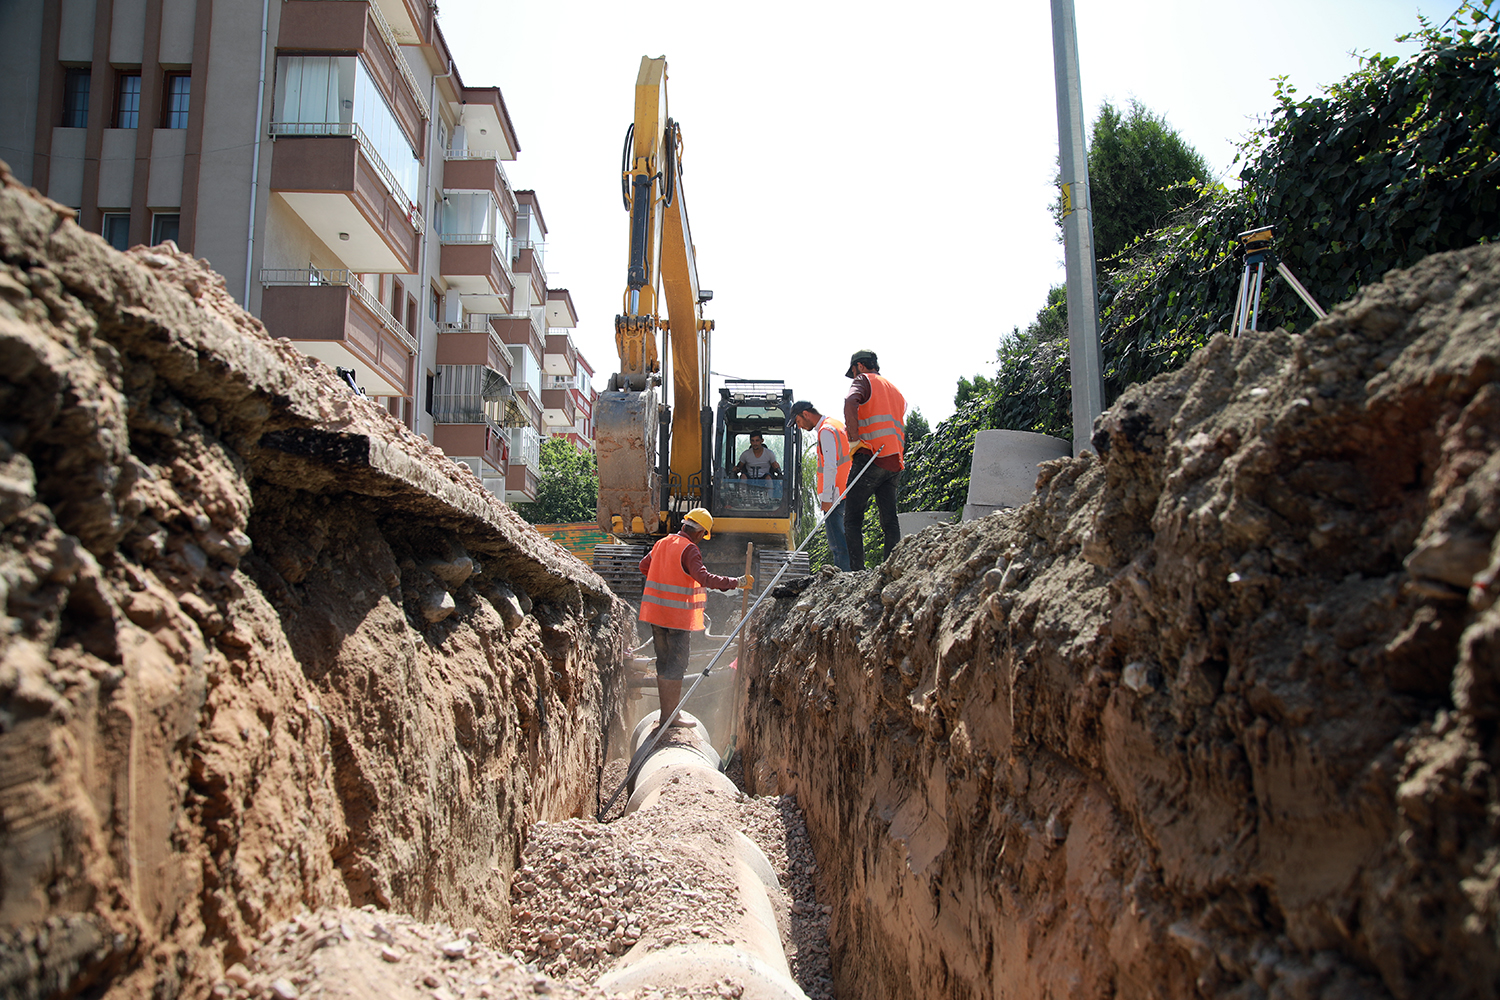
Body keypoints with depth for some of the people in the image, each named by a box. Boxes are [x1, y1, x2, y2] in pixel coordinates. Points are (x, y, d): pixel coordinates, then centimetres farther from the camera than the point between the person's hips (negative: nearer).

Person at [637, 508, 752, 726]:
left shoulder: (662, 543, 10)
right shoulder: (689, 549, -14)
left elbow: (644, 565, 26)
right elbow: (703, 577, -28)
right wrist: (737, 582, -28)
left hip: (656, 612, 8)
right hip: (678, 616, -8)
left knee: (664, 663, 14)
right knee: (677, 665, -1)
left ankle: (666, 713, 20)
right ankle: (669, 716, 1)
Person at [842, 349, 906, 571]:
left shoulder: (864, 380, 4)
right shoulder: (896, 390, 27)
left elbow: (850, 403, -19)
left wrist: (854, 438, -16)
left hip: (870, 457, -7)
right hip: (894, 462, 7)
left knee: (853, 519, -5)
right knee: (890, 520, 7)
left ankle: (856, 571, -12)